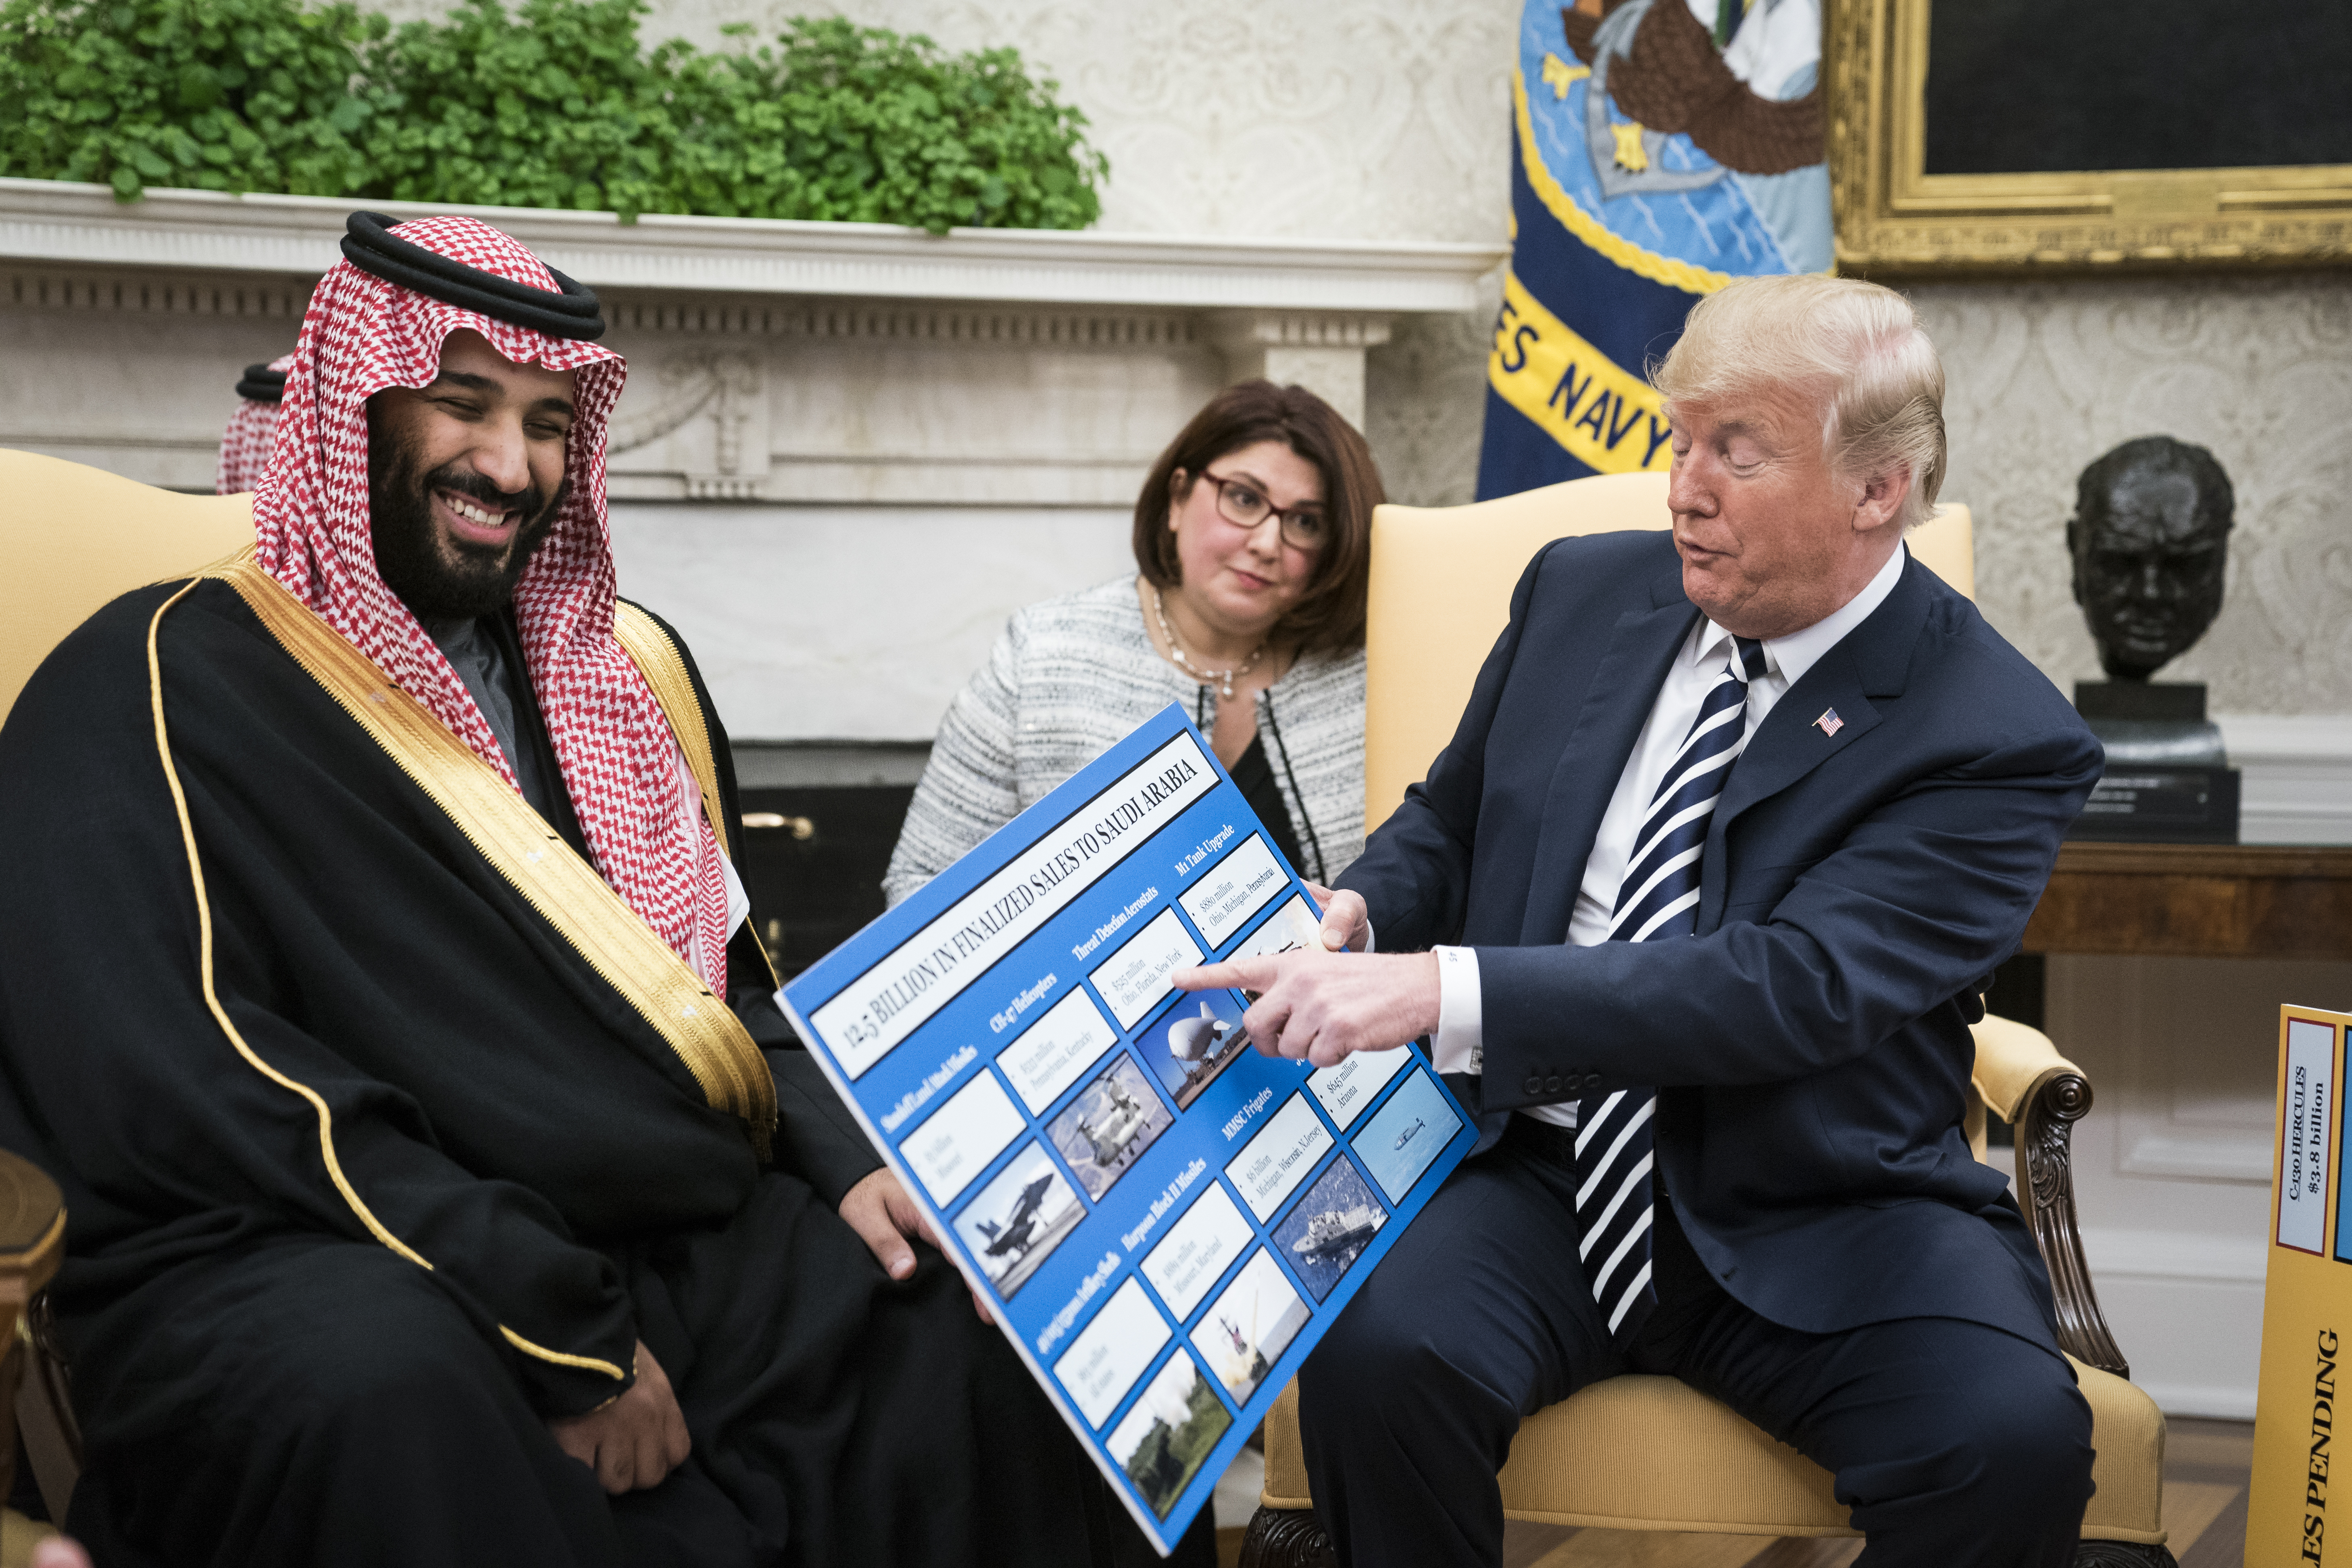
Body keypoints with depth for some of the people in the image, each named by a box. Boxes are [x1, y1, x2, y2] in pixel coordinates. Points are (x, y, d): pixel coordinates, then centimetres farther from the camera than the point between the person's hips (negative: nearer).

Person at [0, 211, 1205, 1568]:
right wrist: (560, 1335, -17)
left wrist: (847, 1157, 1)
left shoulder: (629, 670, 20)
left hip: (651, 1238, 7)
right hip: (294, 1265, -6)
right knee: (381, 1376, -39)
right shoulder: (172, 682, -2)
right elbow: (191, 1094, -13)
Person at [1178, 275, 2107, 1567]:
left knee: (2014, 1440, -29)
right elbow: (1445, 823, 19)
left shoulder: (2000, 740, -10)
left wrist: (1442, 988, -31)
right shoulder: (1583, 588, 7)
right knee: (1376, 1354, -28)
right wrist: (1351, 917, -6)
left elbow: (1794, 986, -23)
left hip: (1817, 1215, -2)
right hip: (1536, 1167, 3)